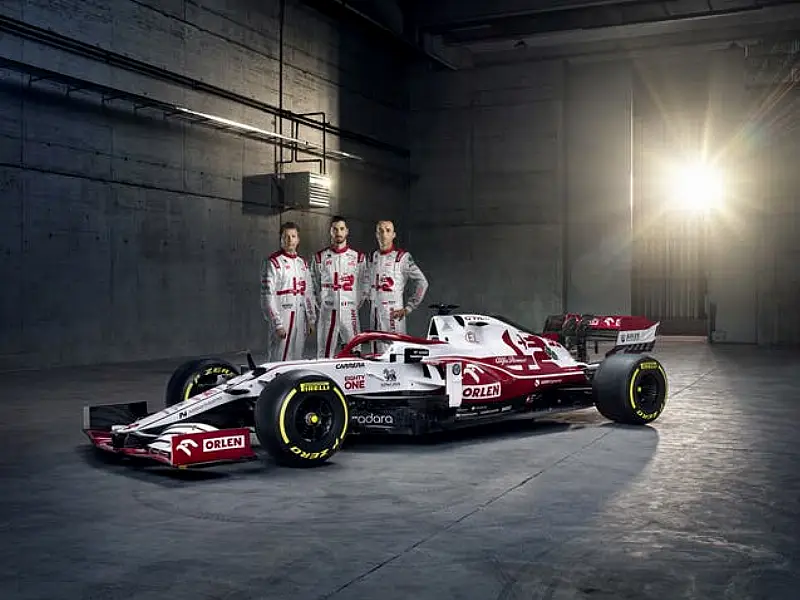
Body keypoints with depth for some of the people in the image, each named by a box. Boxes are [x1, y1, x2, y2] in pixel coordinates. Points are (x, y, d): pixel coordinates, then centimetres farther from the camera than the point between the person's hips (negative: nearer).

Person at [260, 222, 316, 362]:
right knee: (279, 360, -9)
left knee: (297, 360, 10)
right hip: (282, 316, -7)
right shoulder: (273, 262, -6)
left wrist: (311, 320, 15)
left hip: (300, 318, 7)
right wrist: (277, 324, -17)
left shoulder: (302, 263, 16)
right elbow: (268, 295, -12)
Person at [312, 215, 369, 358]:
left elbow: (365, 284, 11)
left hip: (350, 313, 0)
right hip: (327, 312, 0)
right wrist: (322, 303, 5)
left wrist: (356, 304, 4)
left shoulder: (358, 257, 8)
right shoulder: (320, 257, 7)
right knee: (324, 354, 1)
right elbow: (314, 285, 12)